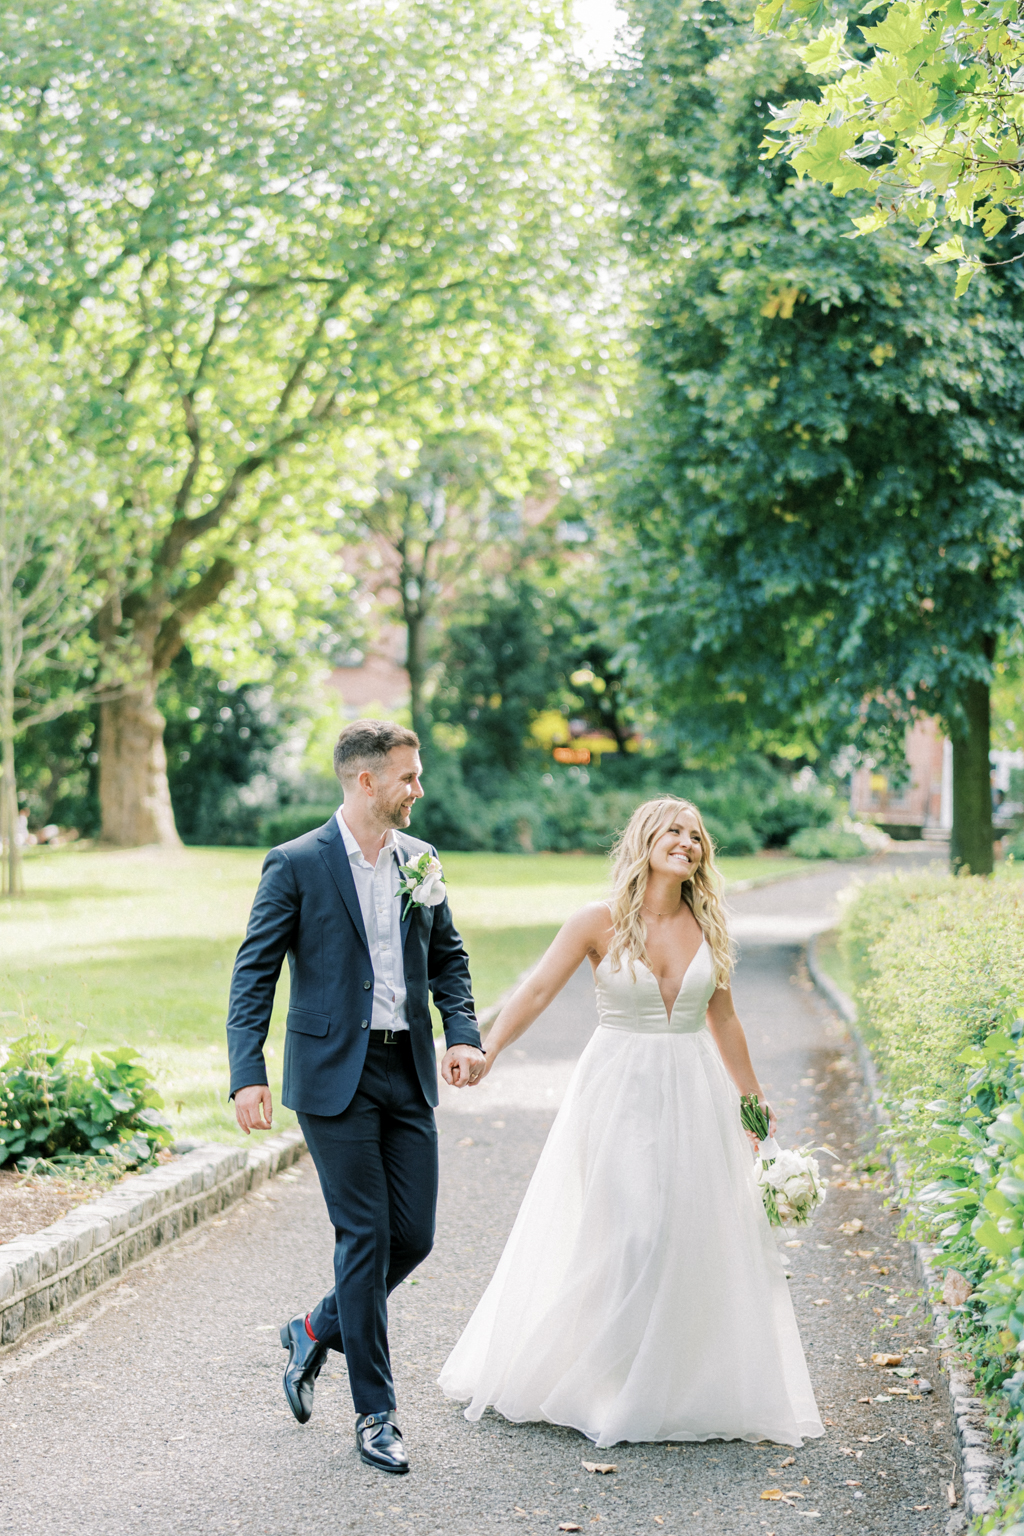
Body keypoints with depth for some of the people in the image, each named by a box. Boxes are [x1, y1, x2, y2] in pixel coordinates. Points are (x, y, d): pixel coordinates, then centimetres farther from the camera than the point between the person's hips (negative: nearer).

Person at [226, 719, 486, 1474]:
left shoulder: (419, 861, 9)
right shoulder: (296, 865, -7)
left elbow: (448, 959, 17)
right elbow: (254, 975, -8)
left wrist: (463, 1034, -1)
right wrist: (248, 1074, -18)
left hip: (409, 1072, 6)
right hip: (336, 1075, -5)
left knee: (415, 1234, 5)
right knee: (365, 1237, -3)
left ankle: (317, 1331, 32)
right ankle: (375, 1416, 9)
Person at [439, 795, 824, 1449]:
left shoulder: (706, 926, 5)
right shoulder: (602, 921, -6)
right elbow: (538, 990, -12)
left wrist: (752, 1099, 19)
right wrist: (486, 1051, -25)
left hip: (692, 1095, 4)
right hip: (618, 1093, -4)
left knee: (695, 1235, 4)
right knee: (622, 1235, -7)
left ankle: (685, 1385, 19)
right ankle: (609, 1384, 9)